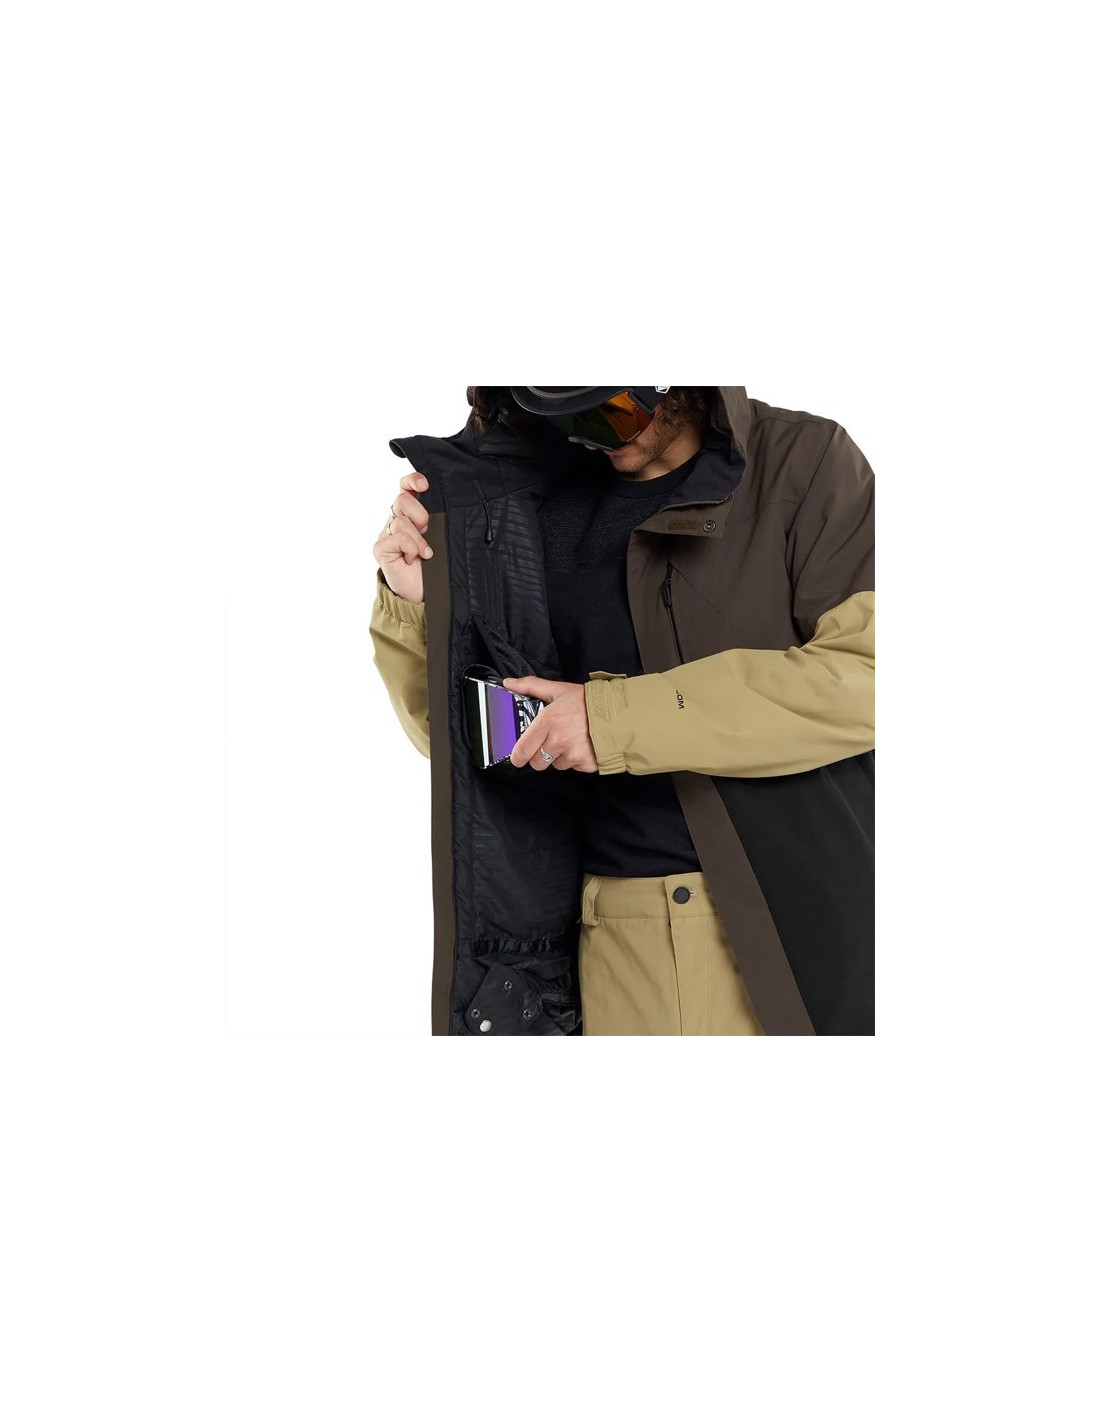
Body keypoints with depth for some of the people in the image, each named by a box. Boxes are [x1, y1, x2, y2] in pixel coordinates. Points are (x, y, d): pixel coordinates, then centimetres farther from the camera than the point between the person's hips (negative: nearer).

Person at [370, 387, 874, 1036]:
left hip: (806, 919, -3)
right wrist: (415, 600, 0)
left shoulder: (805, 459, -2)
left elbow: (863, 675, -17)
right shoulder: (541, 509, 10)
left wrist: (619, 717, -17)